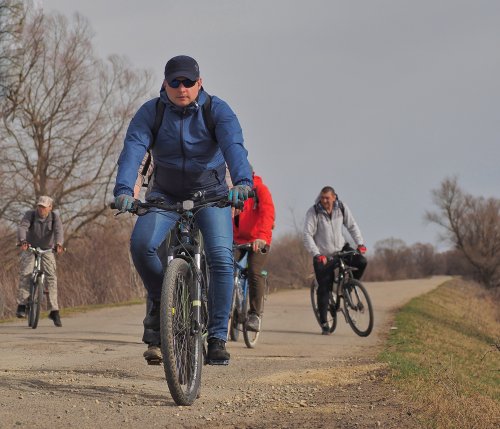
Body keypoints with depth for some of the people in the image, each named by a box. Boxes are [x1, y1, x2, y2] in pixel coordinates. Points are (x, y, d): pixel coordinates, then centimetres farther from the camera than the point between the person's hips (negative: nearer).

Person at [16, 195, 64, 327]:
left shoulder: (54, 217, -12)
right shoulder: (30, 214, -14)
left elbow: (59, 231, -27)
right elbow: (22, 227, -30)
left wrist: (58, 244, -49)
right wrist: (23, 241, -51)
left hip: (47, 250, 1)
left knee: (51, 277, -12)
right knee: (25, 274, -21)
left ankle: (54, 311, -11)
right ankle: (21, 306, -16)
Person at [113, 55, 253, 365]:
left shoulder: (217, 110, -14)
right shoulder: (150, 112, -11)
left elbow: (233, 145, -31)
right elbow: (133, 149, -25)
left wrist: (243, 181, -51)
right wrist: (124, 189, -44)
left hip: (211, 195, -1)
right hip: (166, 195, 1)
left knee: (222, 258, -19)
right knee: (141, 244, -25)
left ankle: (217, 338, -8)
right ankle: (159, 301, 2)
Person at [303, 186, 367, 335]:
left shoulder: (341, 208, -4)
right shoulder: (313, 212, -15)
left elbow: (352, 226, 5)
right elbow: (307, 235, -18)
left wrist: (360, 243, -8)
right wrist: (317, 254, -27)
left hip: (341, 248, 3)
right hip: (323, 255, -3)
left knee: (361, 262, -21)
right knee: (324, 289, -7)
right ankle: (324, 323, 2)